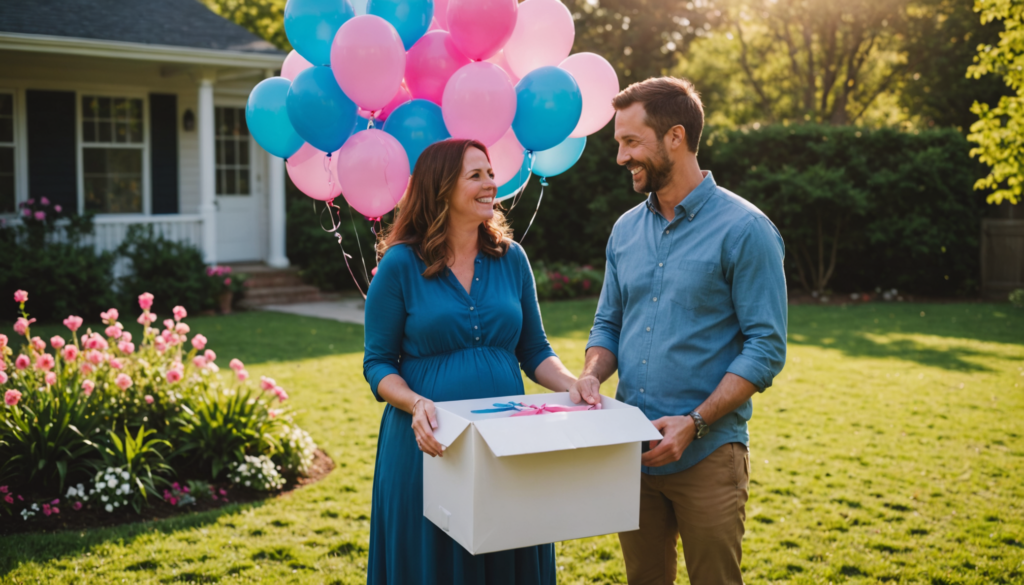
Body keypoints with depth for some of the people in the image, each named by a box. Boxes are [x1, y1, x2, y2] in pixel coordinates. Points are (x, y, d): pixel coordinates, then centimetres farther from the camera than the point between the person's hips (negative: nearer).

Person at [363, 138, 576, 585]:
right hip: (430, 444, -3)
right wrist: (415, 404, -21)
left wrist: (573, 386, -8)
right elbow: (378, 363, -3)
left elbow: (534, 351, 10)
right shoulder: (400, 264, -5)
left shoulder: (511, 259, 6)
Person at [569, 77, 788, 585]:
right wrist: (593, 374, -6)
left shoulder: (743, 229, -10)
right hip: (632, 451, 6)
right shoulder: (626, 229, 9)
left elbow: (766, 347, -13)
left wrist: (694, 422, -20)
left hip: (707, 455, -5)